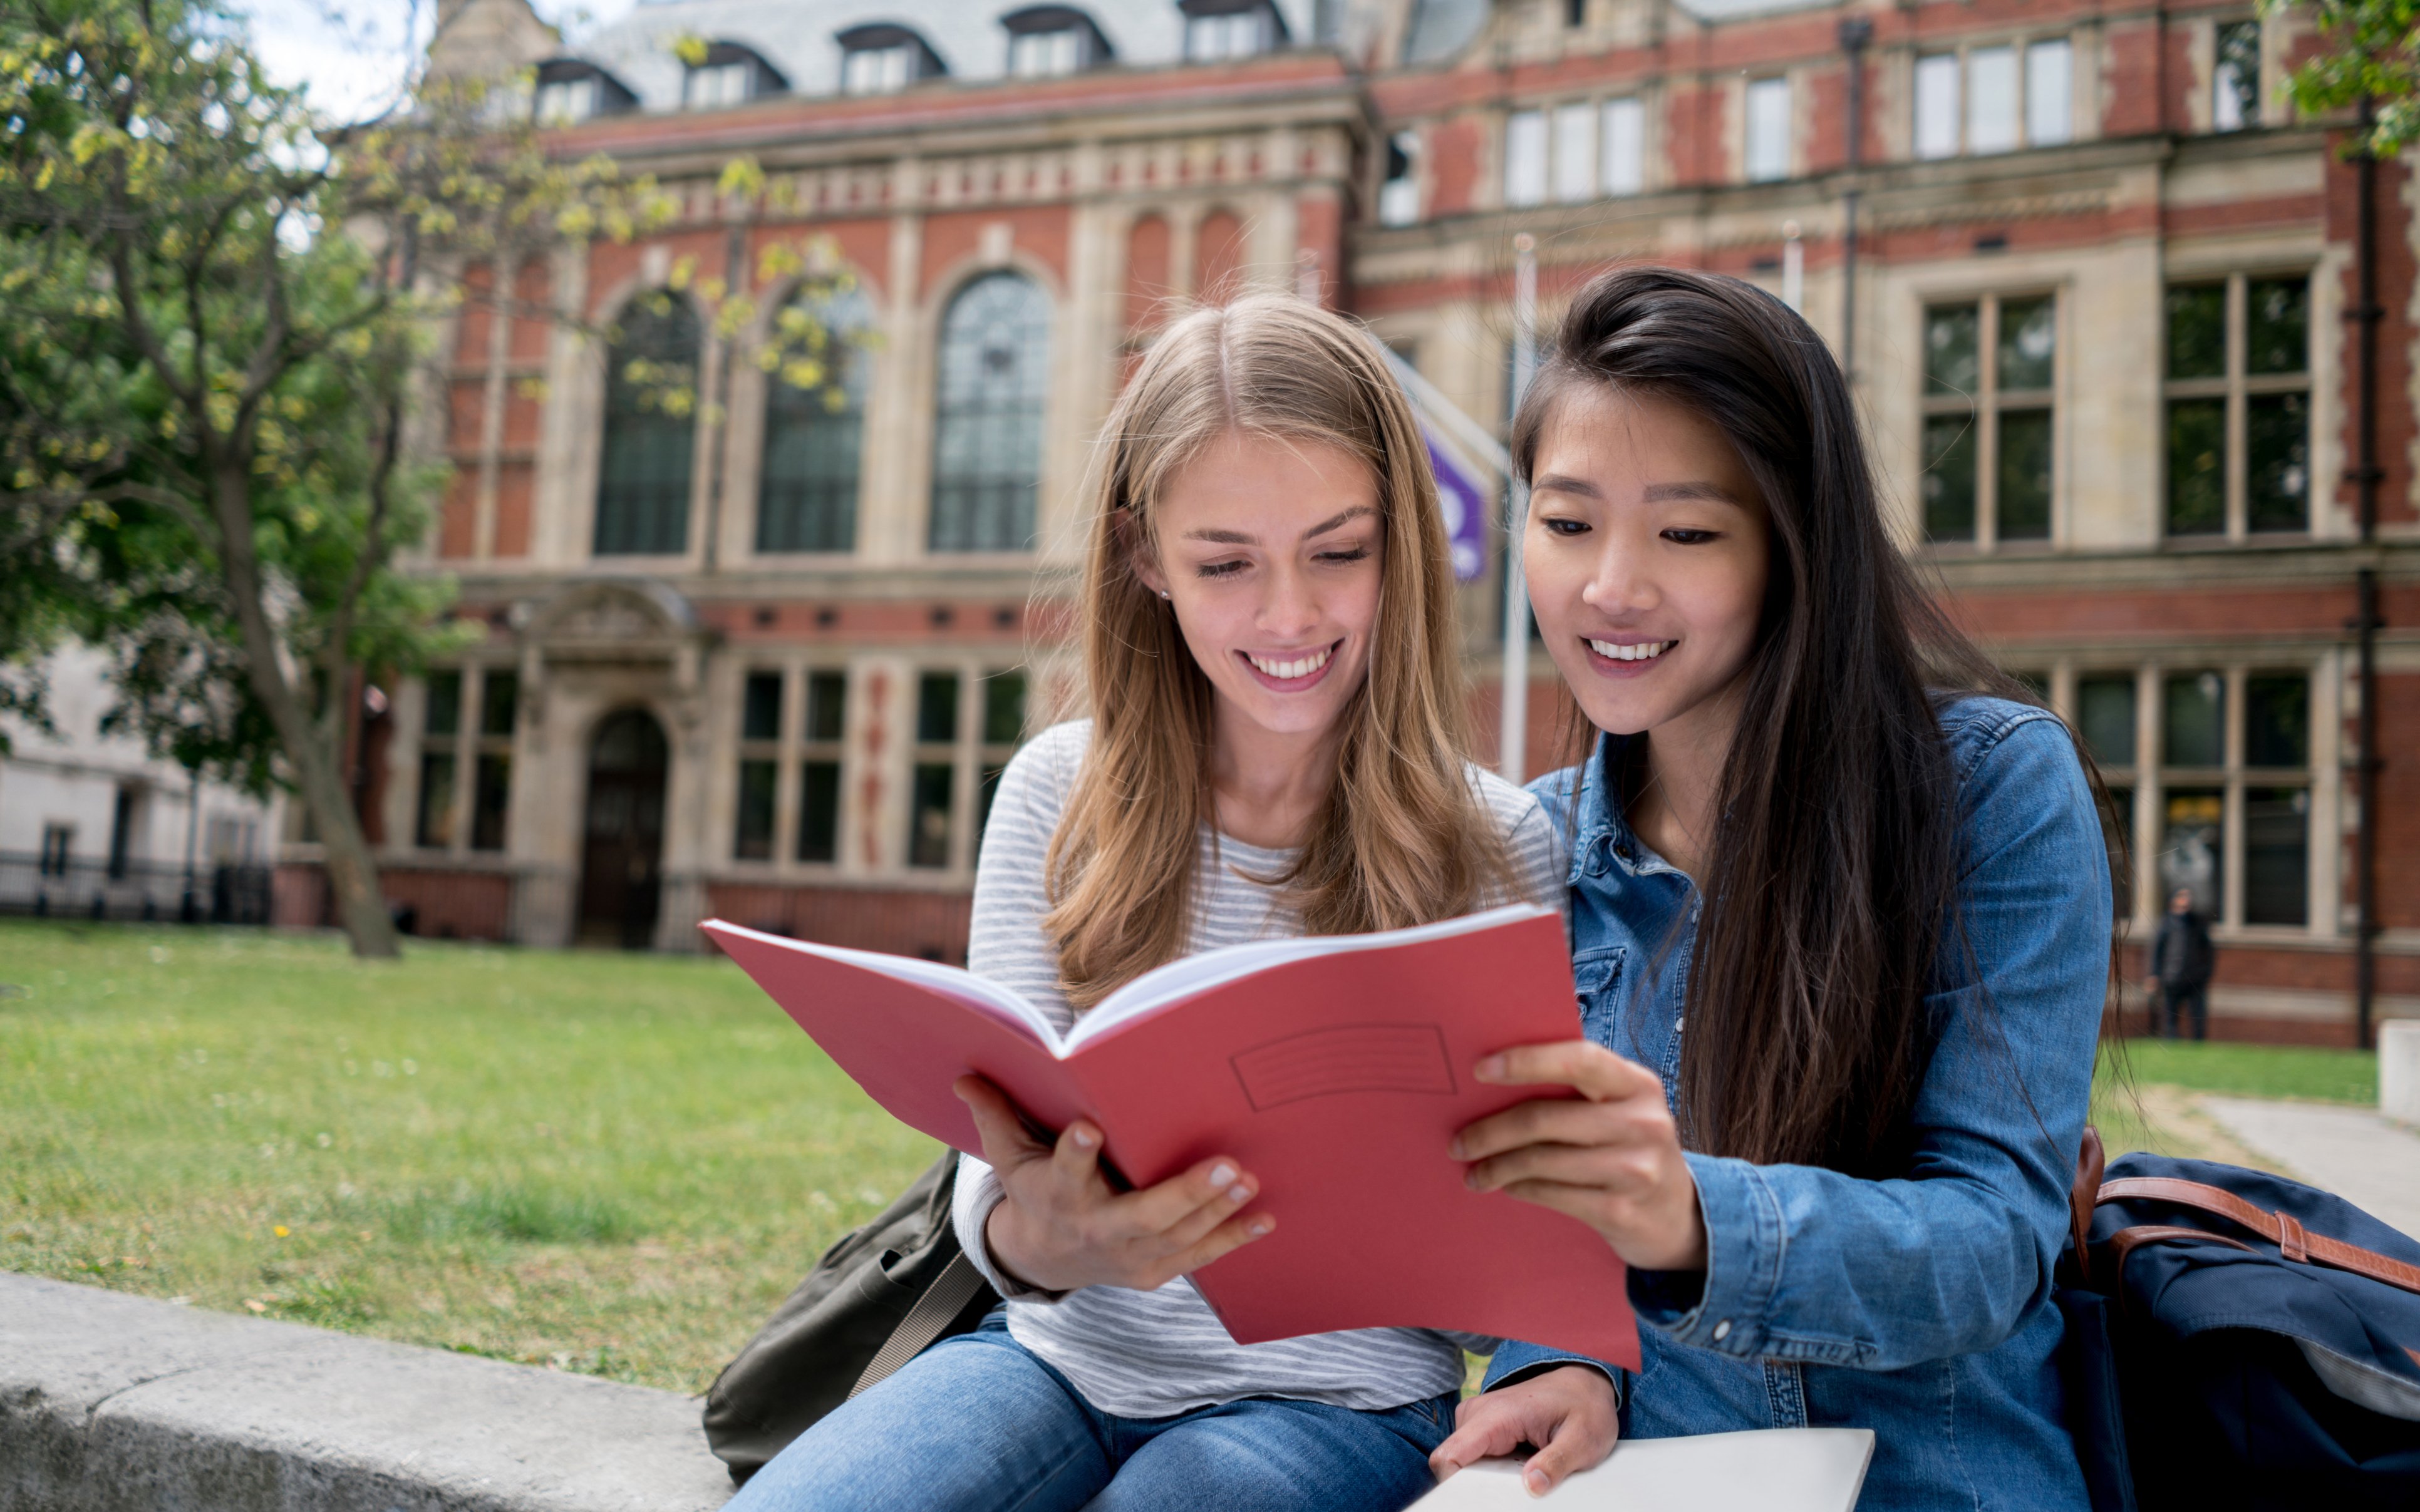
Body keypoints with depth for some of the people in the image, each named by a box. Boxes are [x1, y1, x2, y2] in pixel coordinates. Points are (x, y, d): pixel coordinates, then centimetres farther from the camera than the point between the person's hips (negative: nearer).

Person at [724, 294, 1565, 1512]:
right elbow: (1002, 1173, -2)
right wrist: (1033, 1239, -27)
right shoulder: (1059, 795, -1)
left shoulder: (1498, 848, -7)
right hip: (1066, 1355, 2)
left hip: (1335, 1400, -1)